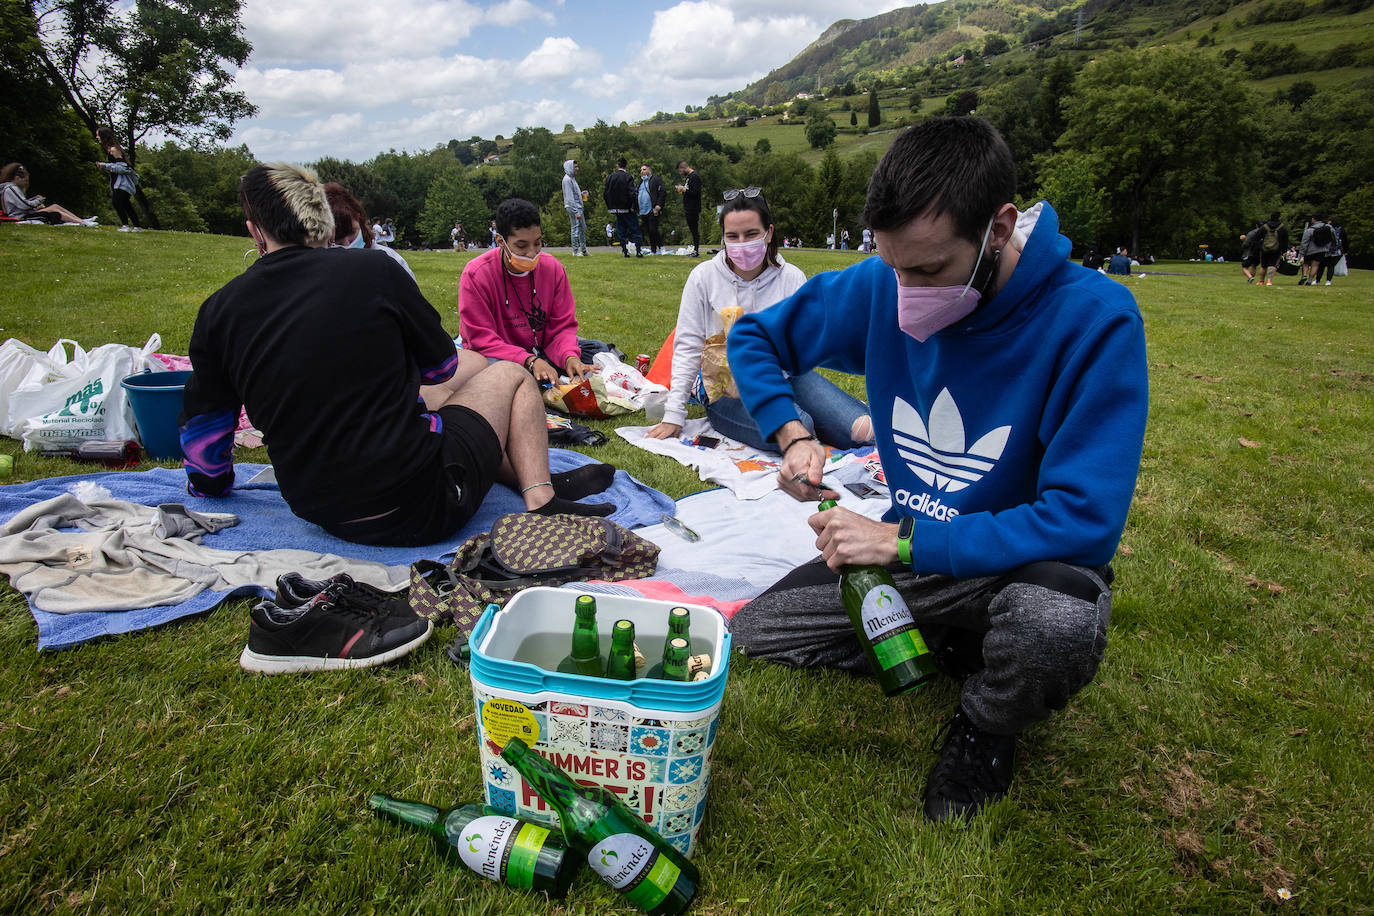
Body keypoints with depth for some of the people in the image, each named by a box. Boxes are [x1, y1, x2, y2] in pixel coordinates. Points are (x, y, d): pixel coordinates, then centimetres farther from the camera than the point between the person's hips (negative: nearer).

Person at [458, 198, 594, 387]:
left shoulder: (553, 268, -2)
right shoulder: (475, 275, -14)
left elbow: (563, 326, 0)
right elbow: (482, 341, -17)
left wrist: (570, 356, -25)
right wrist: (530, 361, -33)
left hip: (541, 353, 4)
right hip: (498, 357, -4)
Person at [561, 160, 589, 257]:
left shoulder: (572, 178, 17)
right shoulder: (567, 179, -12)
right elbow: (570, 197, -18)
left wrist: (581, 194, 7)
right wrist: (576, 212, -22)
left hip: (579, 207, 10)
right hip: (573, 207, -10)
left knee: (583, 228, 11)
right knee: (576, 228, -7)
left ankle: (583, 250, 18)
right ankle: (575, 251, -1)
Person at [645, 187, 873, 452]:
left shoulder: (792, 278, 2)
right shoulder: (704, 276, -1)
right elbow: (687, 346, -1)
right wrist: (673, 415, -5)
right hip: (728, 390, -1)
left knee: (858, 430, -25)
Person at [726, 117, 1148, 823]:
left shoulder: (1095, 318, -24)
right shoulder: (881, 286, -11)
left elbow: (1085, 520, -28)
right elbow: (752, 336, 4)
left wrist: (901, 541, -28)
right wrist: (792, 435, -13)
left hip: (1022, 562, -4)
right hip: (906, 551, 4)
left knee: (1056, 623, -40)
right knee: (747, 634, -4)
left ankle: (986, 723, -1)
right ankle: (954, 651, 10)